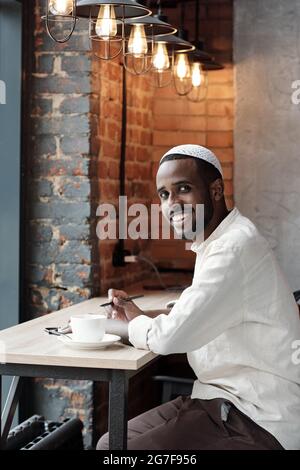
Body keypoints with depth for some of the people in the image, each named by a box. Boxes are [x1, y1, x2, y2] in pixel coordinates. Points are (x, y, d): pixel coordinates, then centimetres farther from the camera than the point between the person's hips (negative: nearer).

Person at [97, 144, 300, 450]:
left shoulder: (235, 247, -21)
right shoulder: (213, 245, 13)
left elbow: (170, 336, -23)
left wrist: (134, 326, -2)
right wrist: (140, 316, 9)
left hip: (257, 418, -9)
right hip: (224, 401, 9)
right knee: (110, 445, 6)